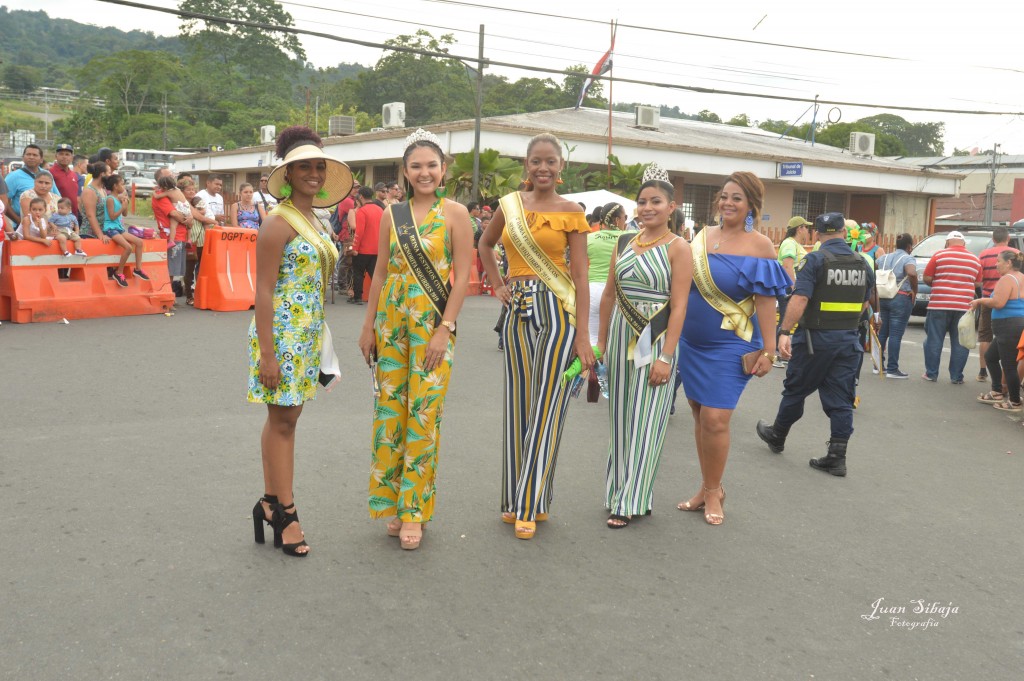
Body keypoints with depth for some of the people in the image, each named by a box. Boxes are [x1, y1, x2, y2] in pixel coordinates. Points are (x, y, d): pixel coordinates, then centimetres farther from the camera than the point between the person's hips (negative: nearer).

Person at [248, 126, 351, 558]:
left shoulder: (316, 222, 12)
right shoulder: (279, 222, -13)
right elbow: (263, 291, -17)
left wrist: (322, 339, 18)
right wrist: (267, 355, -20)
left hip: (307, 332, 8)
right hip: (281, 332, -8)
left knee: (285, 417, 14)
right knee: (283, 421, 1)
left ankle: (270, 503, 26)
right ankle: (286, 514, 12)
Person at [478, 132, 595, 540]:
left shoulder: (570, 212, -2)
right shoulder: (510, 205, 8)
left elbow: (580, 277, -5)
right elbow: (485, 244, 26)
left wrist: (583, 336, -10)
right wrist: (496, 285, 12)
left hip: (557, 311, -4)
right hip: (518, 311, 4)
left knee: (546, 408, -2)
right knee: (517, 406, 8)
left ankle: (530, 505, 7)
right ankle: (516, 499, 21)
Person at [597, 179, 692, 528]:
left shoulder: (678, 248, -7)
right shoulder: (624, 242, 9)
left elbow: (678, 307, -12)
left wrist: (665, 357, -17)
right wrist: (600, 343, 11)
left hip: (655, 339, -5)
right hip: (621, 335, 5)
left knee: (645, 422, 1)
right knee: (619, 418, 11)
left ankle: (631, 501, 12)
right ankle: (619, 489, 25)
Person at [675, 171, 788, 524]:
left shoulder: (760, 245, -8)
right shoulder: (703, 236, 6)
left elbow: (766, 300, -11)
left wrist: (768, 349, -13)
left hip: (730, 346, -5)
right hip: (692, 342, 5)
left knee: (715, 420, -8)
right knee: (699, 416, 11)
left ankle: (713, 491, 14)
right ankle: (707, 488, 25)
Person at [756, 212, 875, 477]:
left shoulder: (816, 260, -13)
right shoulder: (863, 264, 6)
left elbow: (800, 299, -23)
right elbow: (865, 303, 16)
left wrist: (785, 332, -24)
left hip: (815, 338, -4)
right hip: (848, 340, 5)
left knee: (796, 389, 12)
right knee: (840, 400, 7)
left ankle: (777, 436, 31)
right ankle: (837, 457, 8)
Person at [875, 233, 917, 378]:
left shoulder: (884, 258, 11)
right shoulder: (908, 259, -8)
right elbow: (912, 273, -28)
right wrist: (914, 291, -14)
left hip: (882, 298, 6)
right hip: (901, 299, -6)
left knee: (882, 333, 13)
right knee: (895, 335, -5)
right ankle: (892, 369, -4)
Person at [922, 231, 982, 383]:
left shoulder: (939, 256, -2)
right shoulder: (975, 260, 8)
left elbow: (927, 278, -1)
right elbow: (977, 283, 12)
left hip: (939, 305, -2)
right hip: (964, 307, 2)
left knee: (934, 340, 5)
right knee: (959, 342, 7)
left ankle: (931, 374, 9)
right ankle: (956, 377, 9)